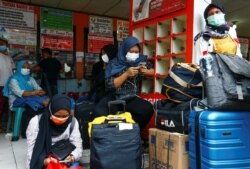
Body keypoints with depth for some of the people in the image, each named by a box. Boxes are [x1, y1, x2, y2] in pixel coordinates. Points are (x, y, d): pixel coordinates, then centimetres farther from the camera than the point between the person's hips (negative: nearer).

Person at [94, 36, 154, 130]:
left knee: (148, 108, -26)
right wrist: (126, 74, -20)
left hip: (132, 98, 3)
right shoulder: (114, 64, -5)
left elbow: (153, 71, 17)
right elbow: (109, 85, -14)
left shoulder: (141, 60, 2)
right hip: (113, 98, -2)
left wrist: (145, 71, -6)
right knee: (99, 112, -31)